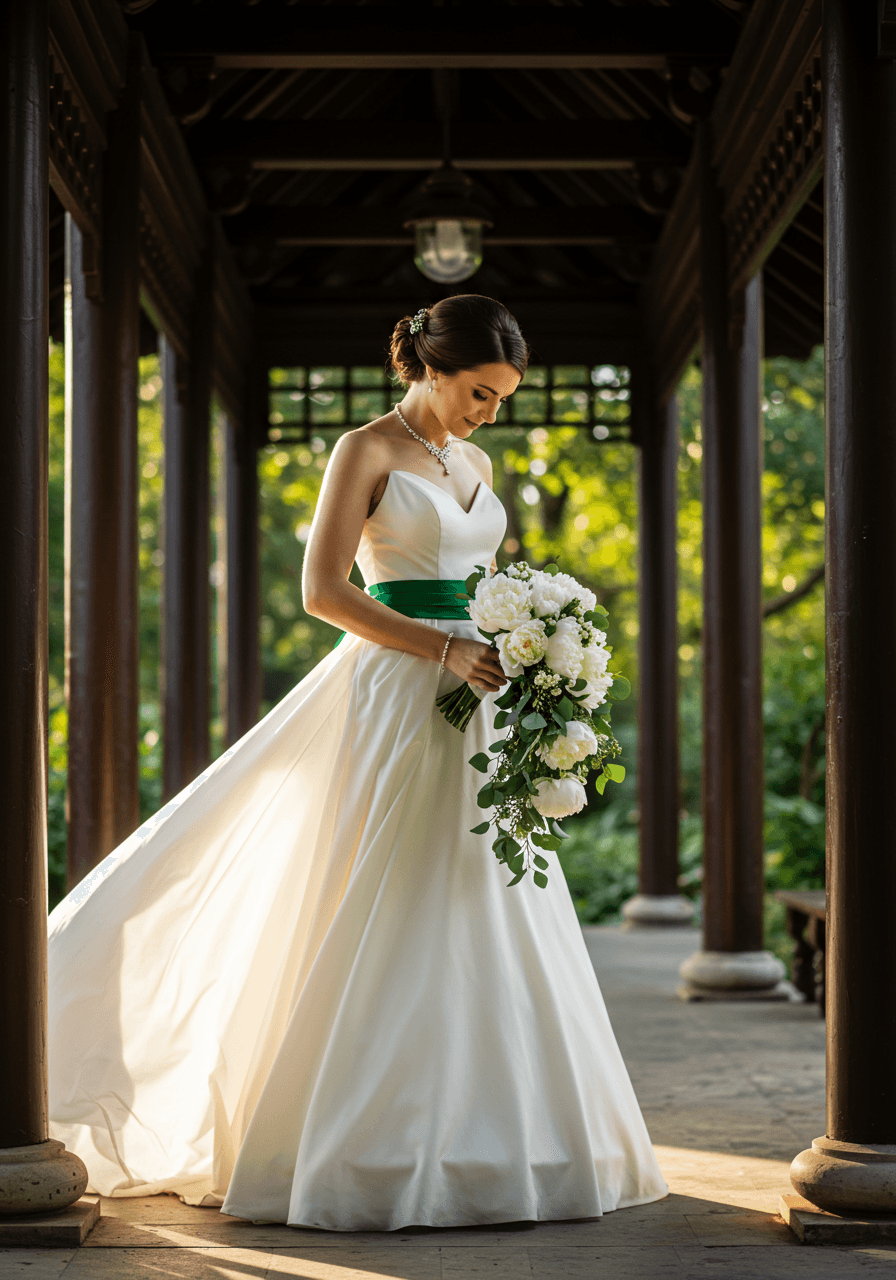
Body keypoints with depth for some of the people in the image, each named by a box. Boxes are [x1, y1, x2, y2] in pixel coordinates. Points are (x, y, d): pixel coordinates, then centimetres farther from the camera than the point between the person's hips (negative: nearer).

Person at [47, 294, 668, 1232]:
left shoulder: (474, 465, 17)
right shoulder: (365, 452, -5)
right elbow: (324, 592, -12)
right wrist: (444, 649, -18)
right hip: (393, 699, -7)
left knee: (481, 919, 6)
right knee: (382, 922, -6)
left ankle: (476, 1138, 12)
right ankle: (370, 1148, 1)